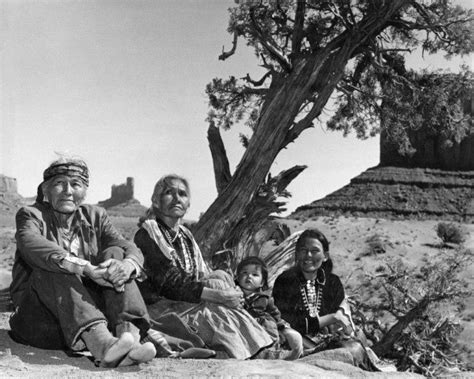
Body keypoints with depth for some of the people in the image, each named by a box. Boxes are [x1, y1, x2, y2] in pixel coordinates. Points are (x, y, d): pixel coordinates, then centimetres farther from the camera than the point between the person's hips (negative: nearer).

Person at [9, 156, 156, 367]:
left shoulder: (95, 217, 14)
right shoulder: (31, 215, 4)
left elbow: (131, 249, -2)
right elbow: (31, 245, -22)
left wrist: (128, 265, -29)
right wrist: (85, 268, -37)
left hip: (91, 306, 3)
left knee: (114, 253, -16)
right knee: (53, 267, -29)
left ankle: (129, 334, -39)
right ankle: (100, 342, -51)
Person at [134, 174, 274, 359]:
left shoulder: (185, 235, 18)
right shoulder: (147, 233, -6)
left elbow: (202, 276, 11)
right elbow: (171, 283, -16)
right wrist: (218, 295, -21)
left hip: (190, 306, 6)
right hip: (159, 308, -6)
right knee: (218, 315, -26)